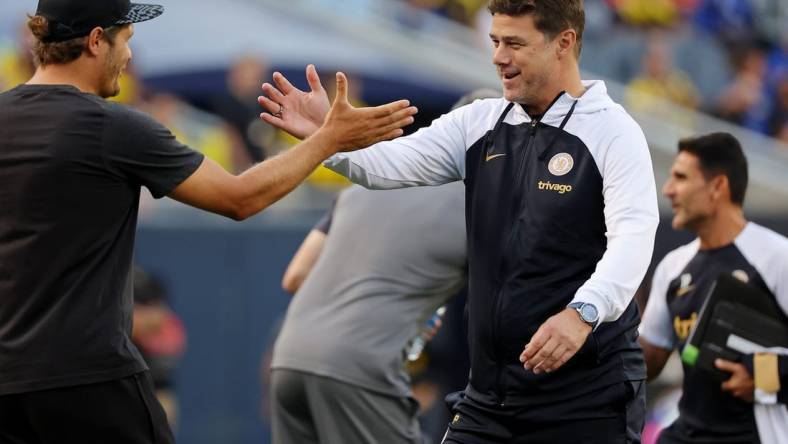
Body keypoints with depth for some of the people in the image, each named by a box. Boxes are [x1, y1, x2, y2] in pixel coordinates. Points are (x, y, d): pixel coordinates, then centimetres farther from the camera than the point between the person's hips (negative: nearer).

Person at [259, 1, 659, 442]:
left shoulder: (611, 132, -8)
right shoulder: (479, 123, 10)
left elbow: (634, 236, -21)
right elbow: (392, 165, 2)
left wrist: (582, 313, -37)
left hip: (589, 393, -6)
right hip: (491, 390, 6)